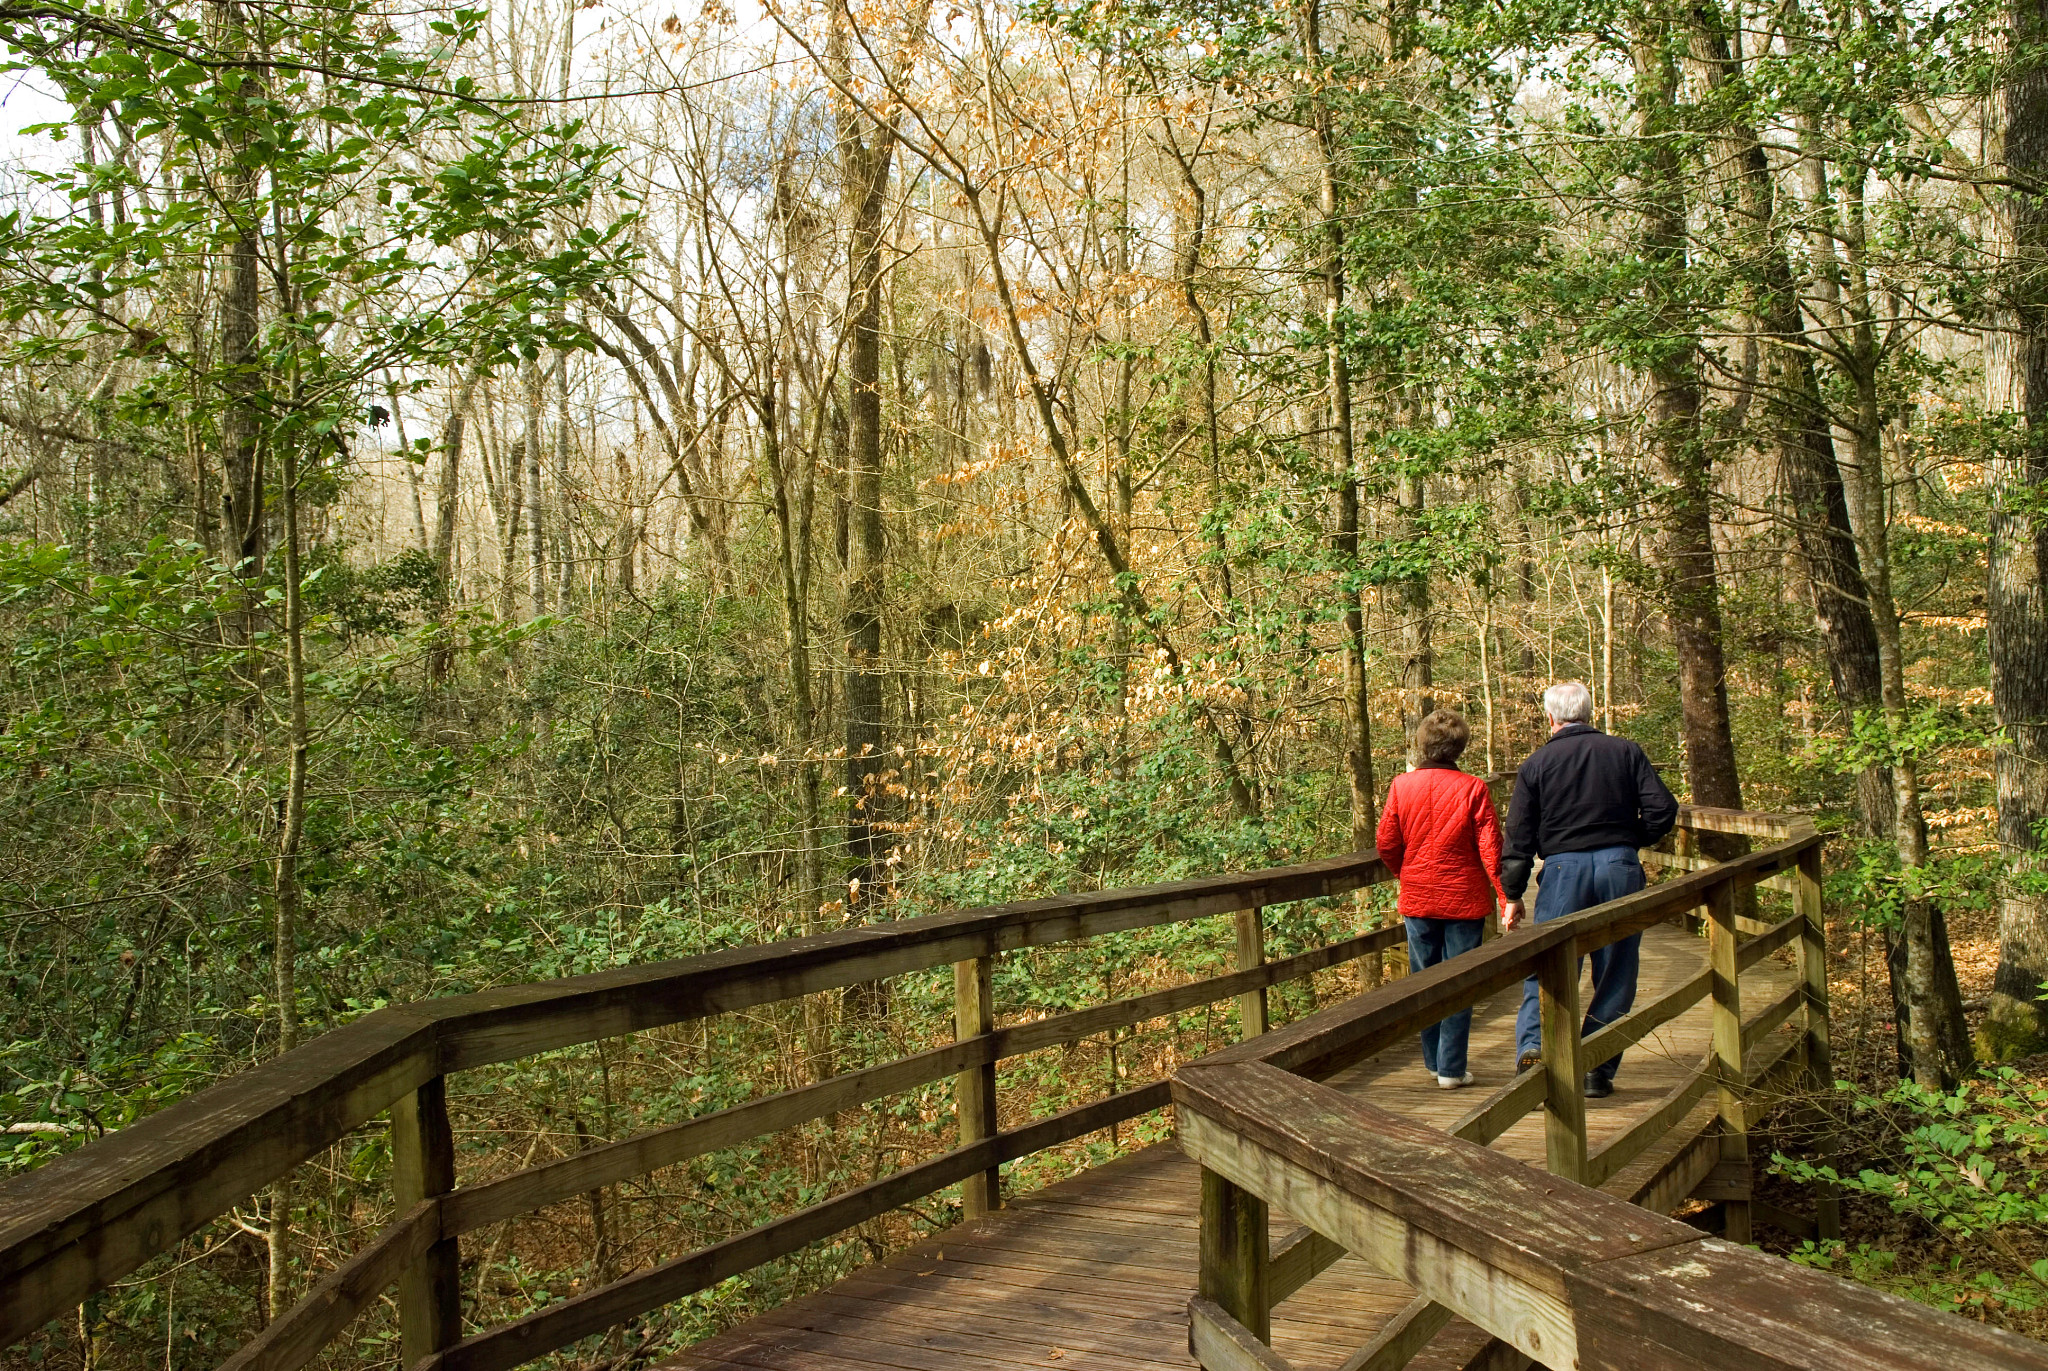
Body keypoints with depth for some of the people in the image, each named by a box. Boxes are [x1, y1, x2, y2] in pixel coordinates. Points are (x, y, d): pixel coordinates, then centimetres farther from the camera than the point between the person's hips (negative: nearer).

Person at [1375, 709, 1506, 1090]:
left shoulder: (1401, 786, -4)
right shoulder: (1472, 788, -10)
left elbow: (1386, 844, 0)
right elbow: (1490, 848, -12)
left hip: (1417, 899, 2)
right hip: (1463, 899, -2)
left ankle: (1433, 1061, 23)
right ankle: (1451, 1069, 7)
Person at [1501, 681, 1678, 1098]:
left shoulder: (1536, 764, 3)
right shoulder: (1626, 752, 5)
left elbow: (1519, 837, 2)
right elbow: (1662, 810, -3)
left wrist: (1512, 895, 7)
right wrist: (1630, 842, 15)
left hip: (1564, 869, -1)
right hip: (1620, 868, 1)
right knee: (1615, 974, 9)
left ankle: (1533, 1045, -18)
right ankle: (1598, 1071, 12)